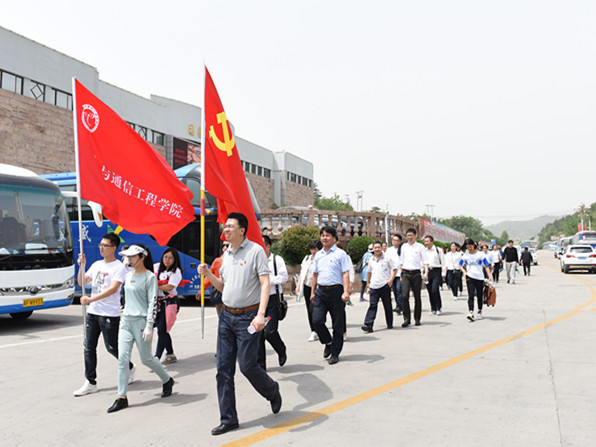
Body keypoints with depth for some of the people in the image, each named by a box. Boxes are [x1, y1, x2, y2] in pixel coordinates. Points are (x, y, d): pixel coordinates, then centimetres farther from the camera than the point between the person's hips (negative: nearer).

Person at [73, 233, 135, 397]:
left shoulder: (119, 267, -9)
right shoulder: (96, 264, 13)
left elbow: (113, 289, -21)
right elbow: (82, 283, 13)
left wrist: (91, 299, -25)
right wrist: (81, 266, -2)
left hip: (109, 314, -7)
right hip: (92, 312, 7)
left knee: (111, 347, 2)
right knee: (89, 347, 5)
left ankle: (130, 368, 28)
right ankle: (90, 383, 13)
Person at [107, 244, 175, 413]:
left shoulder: (150, 277, -9)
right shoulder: (128, 275, 12)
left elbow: (153, 303, -13)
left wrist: (149, 326, -18)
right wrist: (123, 318, 20)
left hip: (141, 321, -6)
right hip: (126, 321, 7)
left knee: (146, 359, 3)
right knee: (122, 359, 0)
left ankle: (167, 380, 28)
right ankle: (122, 397, 5)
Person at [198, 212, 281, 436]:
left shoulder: (255, 250, -8)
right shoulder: (226, 254, 13)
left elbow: (265, 283, -14)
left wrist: (261, 314, -25)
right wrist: (208, 274, 3)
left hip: (248, 317, -7)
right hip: (226, 315, 7)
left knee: (247, 365, -3)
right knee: (223, 368, 5)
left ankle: (272, 391, 28)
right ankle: (228, 419, 15)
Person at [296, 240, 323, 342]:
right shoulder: (307, 258, 13)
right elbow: (302, 272, 19)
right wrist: (298, 285, 14)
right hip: (306, 287, 7)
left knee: (313, 309, -14)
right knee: (309, 311, 9)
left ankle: (315, 333, -6)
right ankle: (314, 332, 19)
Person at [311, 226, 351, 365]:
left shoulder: (340, 253, -2)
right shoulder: (318, 255, 14)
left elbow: (345, 273, -8)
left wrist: (346, 292, -17)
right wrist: (313, 292, 17)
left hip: (336, 291, -4)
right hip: (321, 291, 4)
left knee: (338, 324, 3)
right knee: (316, 320, -6)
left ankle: (335, 353, 15)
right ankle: (328, 342, 20)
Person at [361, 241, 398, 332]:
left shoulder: (387, 258, -3)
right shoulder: (371, 260, 12)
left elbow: (395, 268, -2)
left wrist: (391, 279, -10)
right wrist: (368, 282, 25)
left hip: (385, 286, -3)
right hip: (374, 286, 3)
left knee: (387, 306, 9)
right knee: (372, 305, -6)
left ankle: (390, 324, 23)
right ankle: (368, 325, -14)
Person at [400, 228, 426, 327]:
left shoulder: (420, 247, 2)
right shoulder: (404, 247, 11)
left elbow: (425, 261, -2)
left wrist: (426, 272, -17)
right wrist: (401, 274, 14)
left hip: (416, 273, -2)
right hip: (406, 273, 2)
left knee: (417, 297, 5)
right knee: (404, 296, -10)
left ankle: (417, 319, 17)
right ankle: (406, 319, -2)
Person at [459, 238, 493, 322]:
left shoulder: (480, 254, -1)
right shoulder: (465, 255, 5)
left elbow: (486, 266, 0)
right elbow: (460, 265, 18)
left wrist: (490, 275, -11)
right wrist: (464, 271, 1)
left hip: (480, 277, 0)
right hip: (470, 277, 0)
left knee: (479, 296, 10)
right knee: (470, 295, -12)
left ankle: (479, 312, 27)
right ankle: (470, 313, -20)